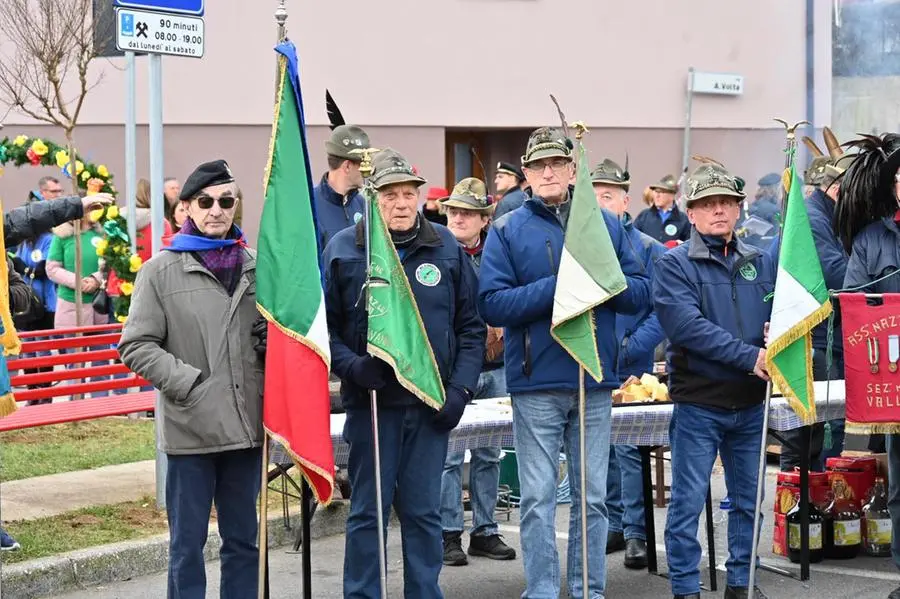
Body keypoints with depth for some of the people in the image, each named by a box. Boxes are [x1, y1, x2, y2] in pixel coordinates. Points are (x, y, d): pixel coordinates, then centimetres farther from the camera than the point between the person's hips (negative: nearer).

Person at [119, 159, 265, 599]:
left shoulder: (255, 266, 8)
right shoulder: (161, 271, -1)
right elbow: (136, 346, -5)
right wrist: (188, 383, -14)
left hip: (247, 424, 3)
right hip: (190, 429, -3)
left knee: (243, 539, 13)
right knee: (188, 543, 3)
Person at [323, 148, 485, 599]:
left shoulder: (447, 248, 5)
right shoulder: (343, 250, -1)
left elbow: (471, 327, 8)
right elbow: (323, 327, 0)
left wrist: (461, 389, -2)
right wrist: (352, 367, -17)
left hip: (432, 406, 2)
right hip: (371, 401, -2)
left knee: (423, 511, 8)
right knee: (368, 511, 3)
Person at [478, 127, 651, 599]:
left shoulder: (606, 225, 10)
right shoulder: (508, 231, 2)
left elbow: (641, 293, 5)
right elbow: (492, 304, -9)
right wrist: (559, 286, -16)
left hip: (596, 382, 3)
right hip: (536, 385, -2)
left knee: (592, 497, 9)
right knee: (538, 498, 0)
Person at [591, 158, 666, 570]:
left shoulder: (648, 249, -2)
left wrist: (628, 348, -15)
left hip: (630, 370, -4)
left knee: (629, 449, -5)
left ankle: (635, 532, 4)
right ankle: (614, 524, 22)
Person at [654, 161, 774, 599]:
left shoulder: (760, 263, 10)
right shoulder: (674, 264, -4)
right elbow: (686, 325, -17)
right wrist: (749, 357, -23)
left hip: (750, 403, 5)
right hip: (698, 402, -5)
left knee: (748, 501, 12)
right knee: (688, 502, -1)